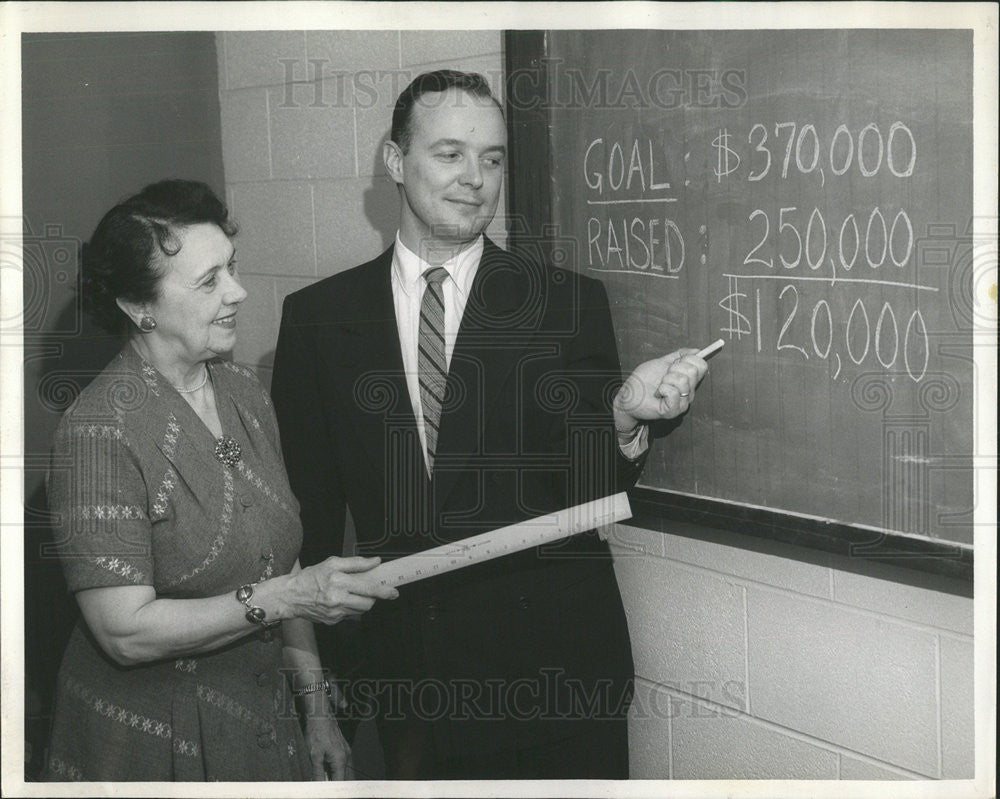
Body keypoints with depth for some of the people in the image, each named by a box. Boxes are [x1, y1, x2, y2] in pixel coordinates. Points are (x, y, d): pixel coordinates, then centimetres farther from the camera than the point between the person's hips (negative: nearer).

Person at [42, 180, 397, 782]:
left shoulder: (245, 393, 3)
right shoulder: (102, 433, -20)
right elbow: (126, 632, -22)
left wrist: (316, 708, 10)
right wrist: (284, 597, -24)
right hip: (149, 748, -6)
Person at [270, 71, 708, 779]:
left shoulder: (570, 303, -2)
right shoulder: (319, 316, 2)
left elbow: (591, 494, -4)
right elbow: (311, 508, 5)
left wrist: (625, 415, -24)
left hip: (553, 665, -1)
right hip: (400, 663, 1)